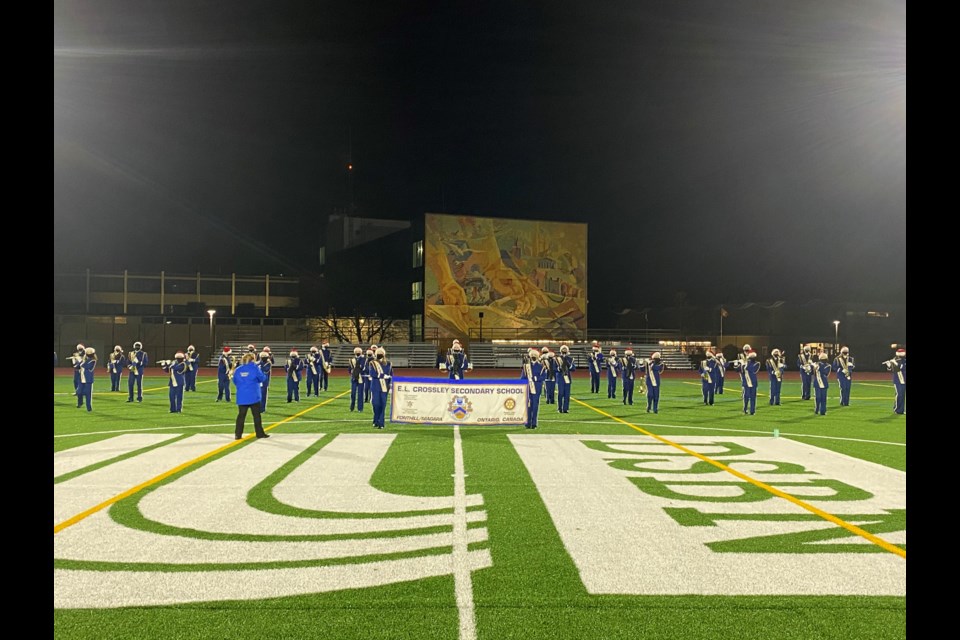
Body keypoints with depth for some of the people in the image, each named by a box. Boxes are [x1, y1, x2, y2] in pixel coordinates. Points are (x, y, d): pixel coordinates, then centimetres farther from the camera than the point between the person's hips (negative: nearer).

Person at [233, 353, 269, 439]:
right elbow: (262, 378, -2)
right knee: (257, 415, 6)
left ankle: (238, 434, 2)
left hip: (242, 397, 3)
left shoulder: (238, 370, 5)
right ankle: (260, 433, 11)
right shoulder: (254, 368, -7)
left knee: (241, 415, 5)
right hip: (253, 396, -3)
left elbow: (235, 382, 12)